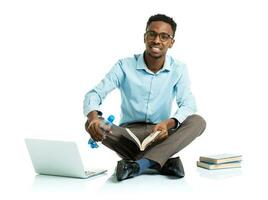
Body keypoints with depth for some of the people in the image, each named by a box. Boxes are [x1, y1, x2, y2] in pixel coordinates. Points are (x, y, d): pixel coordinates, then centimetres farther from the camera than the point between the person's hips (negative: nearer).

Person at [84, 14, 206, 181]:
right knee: (91, 124, -28)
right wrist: (93, 116, -37)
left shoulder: (178, 69, -2)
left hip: (161, 135, 1)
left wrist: (168, 123, -35)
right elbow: (94, 94, -13)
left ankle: (139, 164, -39)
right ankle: (164, 161, -32)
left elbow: (188, 105, -12)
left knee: (198, 122, -26)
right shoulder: (125, 66, -7)